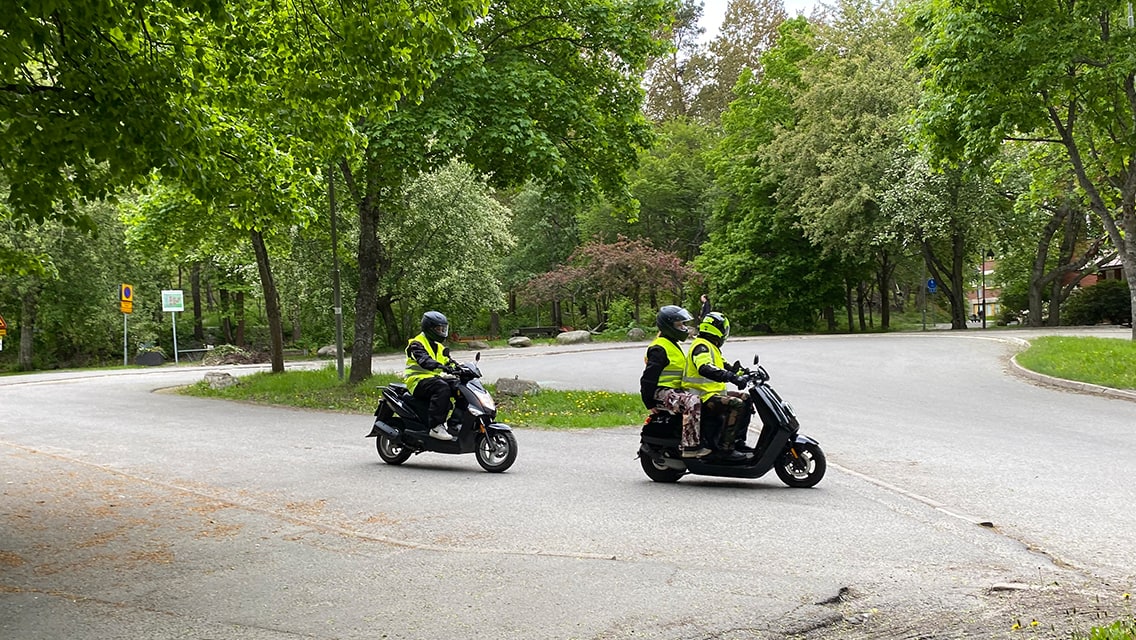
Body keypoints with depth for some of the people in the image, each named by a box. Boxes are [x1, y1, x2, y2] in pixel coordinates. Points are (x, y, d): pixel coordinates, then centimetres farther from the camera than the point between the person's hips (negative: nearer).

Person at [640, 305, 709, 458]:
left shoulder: (674, 346, 21)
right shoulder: (659, 349, -12)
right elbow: (649, 376, -17)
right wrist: (649, 402, -17)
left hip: (675, 391, 11)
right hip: (662, 393, -11)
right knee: (693, 402, -33)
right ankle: (691, 446, -36)